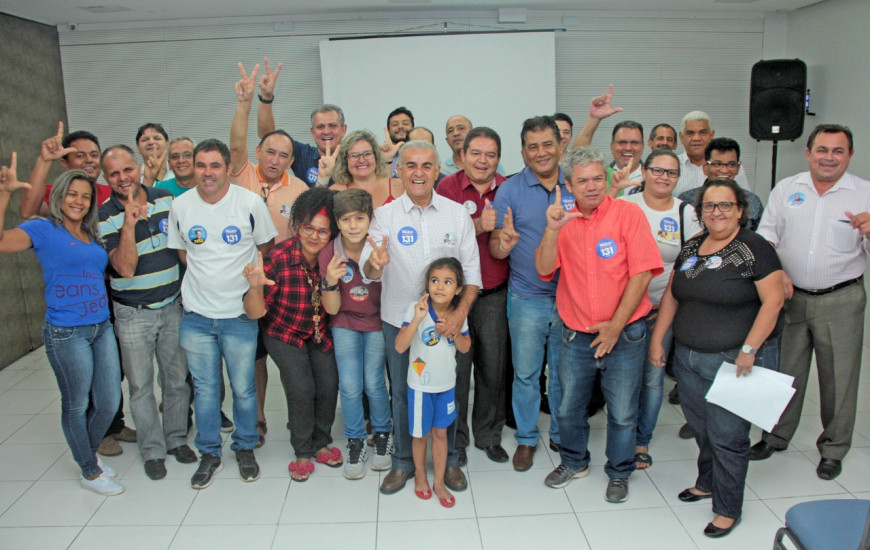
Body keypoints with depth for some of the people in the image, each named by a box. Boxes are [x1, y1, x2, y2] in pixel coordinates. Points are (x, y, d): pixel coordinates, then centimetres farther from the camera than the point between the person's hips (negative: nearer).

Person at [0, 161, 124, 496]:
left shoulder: (92, 234, 13)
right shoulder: (43, 229, -4)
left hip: (102, 328, 6)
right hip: (66, 333, -6)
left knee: (109, 403, 12)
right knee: (76, 405, 10)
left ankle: (87, 452, 40)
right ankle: (89, 472, 29)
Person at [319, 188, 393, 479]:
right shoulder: (329, 254, -14)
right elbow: (332, 309, -10)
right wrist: (330, 281, -28)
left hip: (377, 323, -1)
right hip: (345, 324, 1)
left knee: (374, 383, -4)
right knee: (349, 385, -4)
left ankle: (382, 434, 23)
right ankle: (355, 440, 19)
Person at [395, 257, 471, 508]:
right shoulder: (416, 309, -20)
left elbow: (466, 348, 2)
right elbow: (400, 346, -26)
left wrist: (454, 331, -18)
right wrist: (417, 319, -37)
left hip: (447, 384, 3)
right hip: (420, 385, -3)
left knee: (440, 432, 15)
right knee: (422, 434, 13)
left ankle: (439, 482, 31)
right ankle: (420, 475, 38)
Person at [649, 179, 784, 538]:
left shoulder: (755, 249, -9)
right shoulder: (692, 247, 10)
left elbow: (773, 301, -14)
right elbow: (671, 294, 14)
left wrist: (749, 350, -18)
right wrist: (657, 339, 10)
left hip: (735, 361, -6)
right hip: (688, 357, 6)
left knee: (727, 436, 2)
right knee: (701, 427, 16)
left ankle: (728, 508, 19)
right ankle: (708, 482, 40)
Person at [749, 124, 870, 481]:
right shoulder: (786, 189, 5)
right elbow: (765, 237, 4)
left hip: (841, 301, -1)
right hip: (790, 295, 2)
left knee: (838, 377, 7)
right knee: (784, 371, 12)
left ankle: (833, 449, 25)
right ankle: (777, 435, 30)